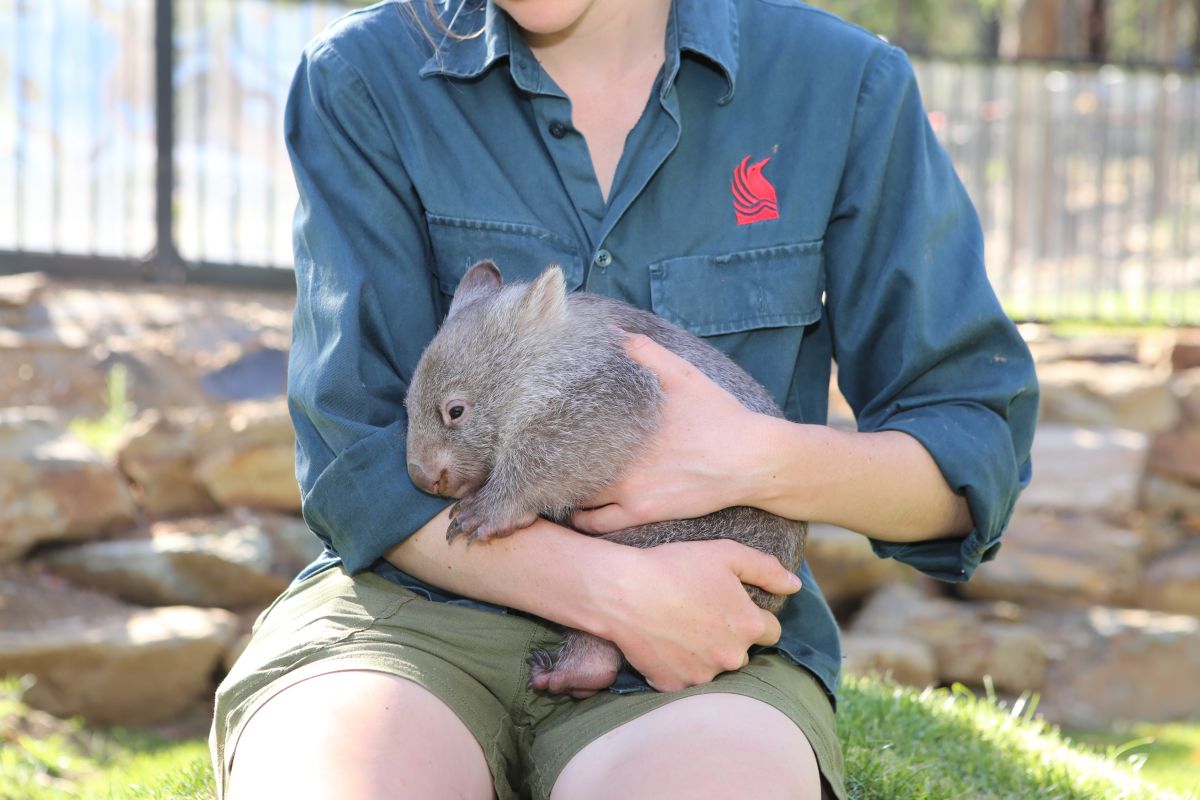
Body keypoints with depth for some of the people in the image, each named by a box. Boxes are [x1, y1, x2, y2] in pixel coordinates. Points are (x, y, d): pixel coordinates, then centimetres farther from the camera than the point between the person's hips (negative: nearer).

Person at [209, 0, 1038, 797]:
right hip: (425, 600, 1)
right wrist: (623, 593, -17)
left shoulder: (845, 86, 5)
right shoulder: (367, 80, 4)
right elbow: (356, 465, -4)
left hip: (713, 645, -1)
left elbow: (980, 460, 6)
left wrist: (760, 462, -13)